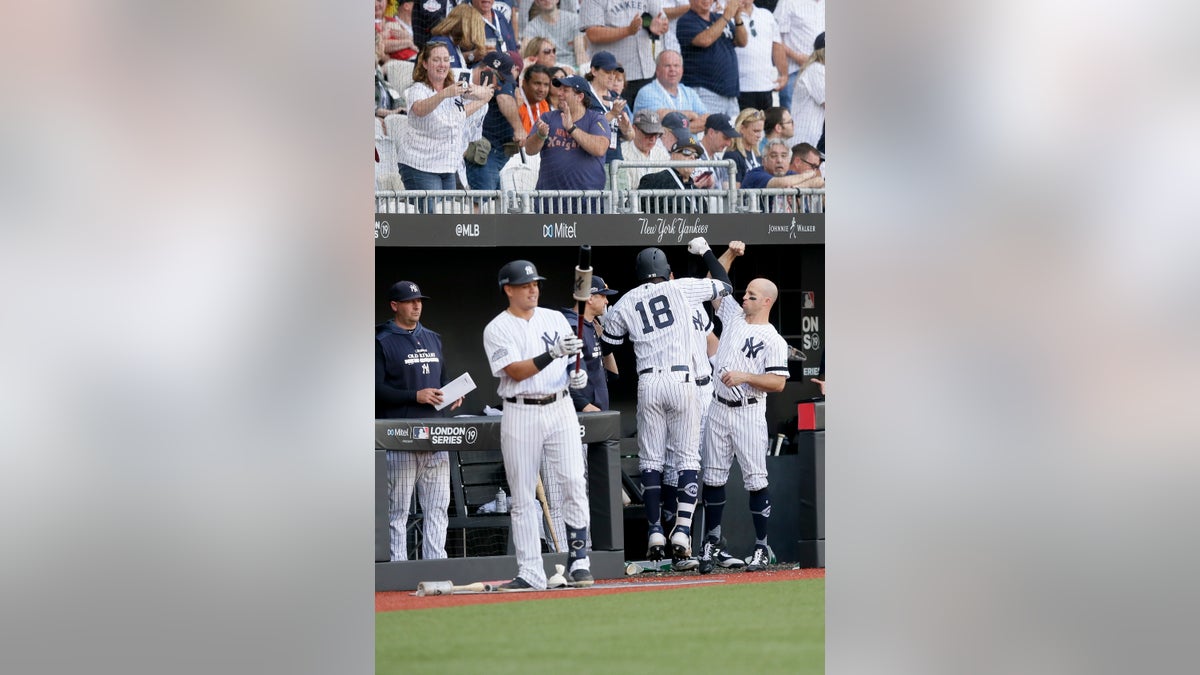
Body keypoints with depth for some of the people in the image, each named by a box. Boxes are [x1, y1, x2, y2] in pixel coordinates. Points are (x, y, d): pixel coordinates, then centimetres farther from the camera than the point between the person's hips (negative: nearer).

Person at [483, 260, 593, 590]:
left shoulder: (555, 319, 11)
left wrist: (577, 375, -6)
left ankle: (578, 561, -7)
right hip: (520, 414, -2)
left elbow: (574, 359, 16)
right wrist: (553, 354, -25)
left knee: (574, 482, -12)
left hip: (560, 410, 2)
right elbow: (516, 371, -14)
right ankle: (531, 573, 4)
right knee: (523, 497, 1)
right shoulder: (497, 330, -1)